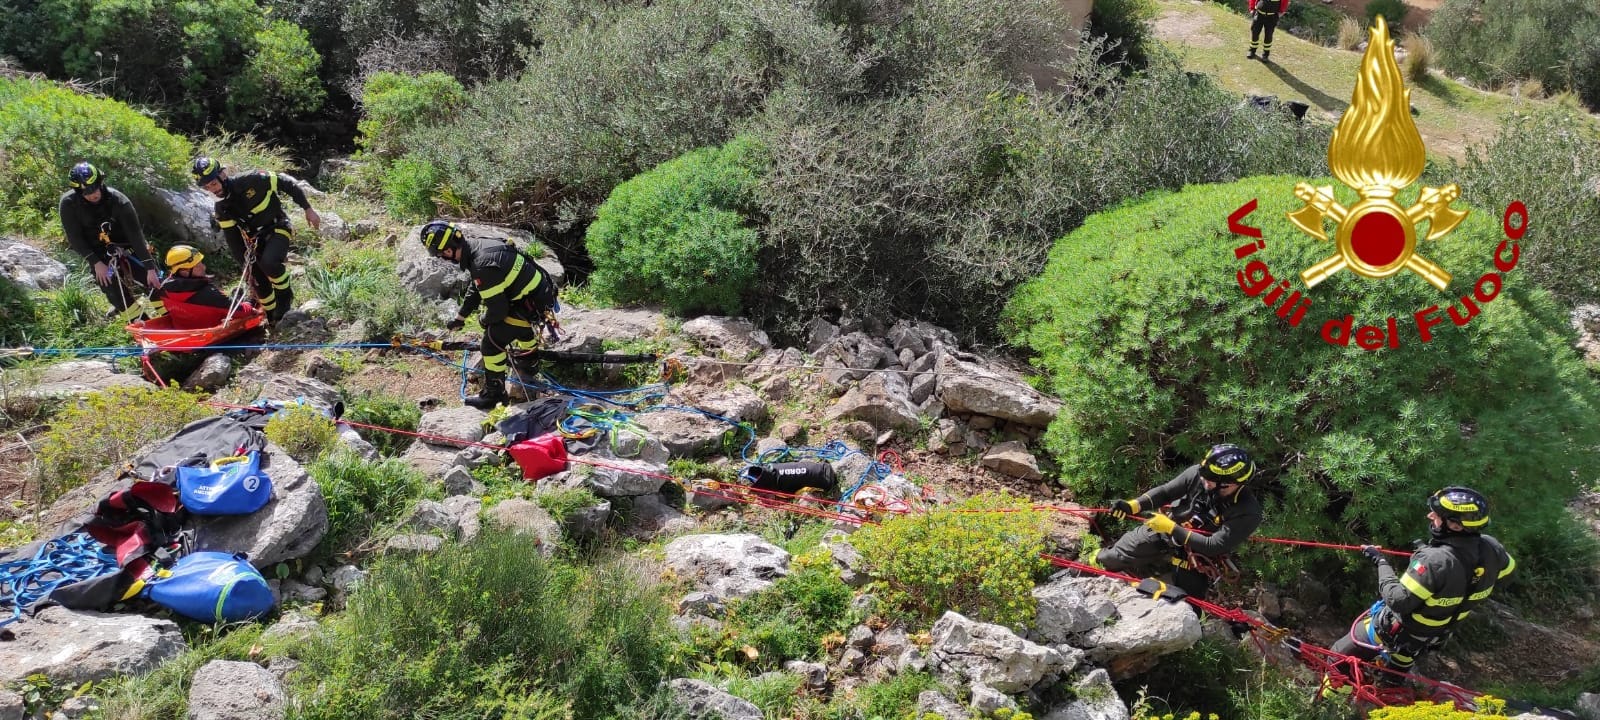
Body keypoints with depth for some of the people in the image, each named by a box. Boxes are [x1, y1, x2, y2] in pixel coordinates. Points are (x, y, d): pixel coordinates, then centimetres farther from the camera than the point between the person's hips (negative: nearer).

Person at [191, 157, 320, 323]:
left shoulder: (250, 181, -23)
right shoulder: (222, 209, -7)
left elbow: (286, 183, -15)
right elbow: (234, 242, -2)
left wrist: (308, 209, -15)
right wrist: (247, 266, -6)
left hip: (278, 229, -5)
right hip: (255, 239, 5)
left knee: (268, 262, -33)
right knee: (259, 283, -1)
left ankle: (285, 294, -7)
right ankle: (274, 319, 21)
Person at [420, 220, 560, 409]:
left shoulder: (483, 266, -30)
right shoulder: (479, 245, 1)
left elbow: (497, 309, -23)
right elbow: (475, 289, 17)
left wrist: (484, 321, 0)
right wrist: (460, 318, 24)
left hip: (532, 303, -10)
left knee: (491, 342, -4)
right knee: (517, 324, 37)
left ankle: (493, 394, 10)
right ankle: (529, 350, 66)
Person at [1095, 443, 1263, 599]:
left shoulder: (1248, 513, -31)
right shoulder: (1198, 473, -21)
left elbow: (1213, 546, -29)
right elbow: (1165, 492, -9)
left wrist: (1172, 528, -32)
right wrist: (1132, 506, -24)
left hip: (1196, 556, -3)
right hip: (1163, 533, 3)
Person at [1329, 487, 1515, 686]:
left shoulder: (1435, 560, -41)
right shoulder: (1490, 548, -20)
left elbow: (1397, 601, -34)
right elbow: (1505, 573, 5)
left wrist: (1381, 561, -22)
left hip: (1397, 630, -7)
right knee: (1393, 679, 34)